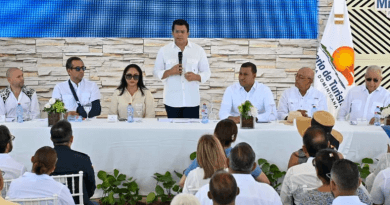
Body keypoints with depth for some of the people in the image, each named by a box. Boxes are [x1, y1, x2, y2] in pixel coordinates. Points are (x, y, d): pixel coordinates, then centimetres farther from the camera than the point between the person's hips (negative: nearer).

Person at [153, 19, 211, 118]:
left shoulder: (198, 50, 8)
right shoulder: (164, 51, 8)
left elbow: (207, 73, 8)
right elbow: (156, 72, 7)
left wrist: (196, 77, -13)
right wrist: (170, 72, -13)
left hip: (192, 100, 0)